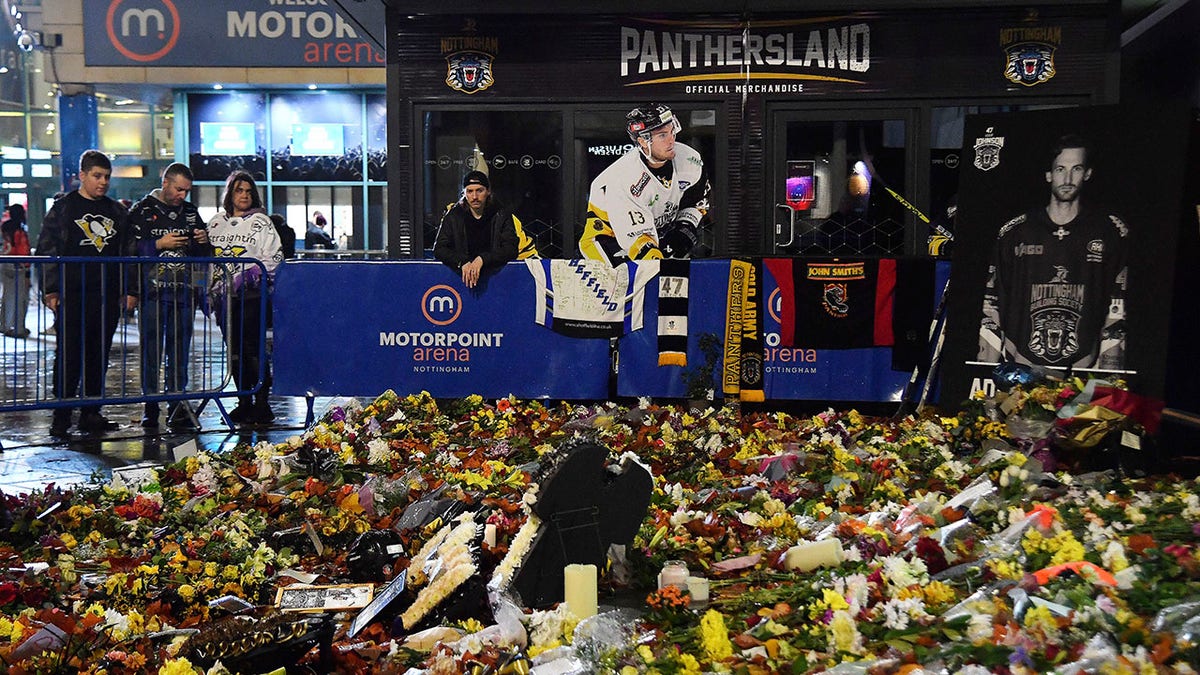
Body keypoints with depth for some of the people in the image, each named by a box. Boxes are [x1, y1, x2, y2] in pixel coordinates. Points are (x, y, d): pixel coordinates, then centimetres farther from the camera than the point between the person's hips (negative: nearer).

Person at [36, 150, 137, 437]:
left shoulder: (117, 211, 14)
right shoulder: (63, 208, 2)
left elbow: (129, 252, 17)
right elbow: (47, 250, -1)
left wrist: (130, 290, 10)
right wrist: (50, 290, -8)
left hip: (108, 297, 4)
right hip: (72, 296, -4)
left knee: (99, 356, 8)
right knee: (68, 356, -2)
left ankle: (91, 413, 15)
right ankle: (61, 416, 4)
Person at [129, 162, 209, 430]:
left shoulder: (190, 212, 16)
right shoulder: (142, 210, 2)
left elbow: (204, 255, 21)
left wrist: (204, 242, 0)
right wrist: (159, 244, -15)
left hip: (184, 292, 4)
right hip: (153, 291, -4)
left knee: (179, 352, 6)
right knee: (151, 351, 0)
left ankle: (177, 407, 10)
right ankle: (150, 407, 7)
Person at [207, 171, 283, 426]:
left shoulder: (260, 222, 3)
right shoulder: (216, 223, 15)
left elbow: (274, 258, -3)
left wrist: (254, 274, -16)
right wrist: (211, 290, 13)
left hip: (251, 296, -5)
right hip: (224, 296, 5)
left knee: (253, 349, -10)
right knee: (235, 351, 7)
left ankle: (261, 404, -6)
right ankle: (244, 403, 15)